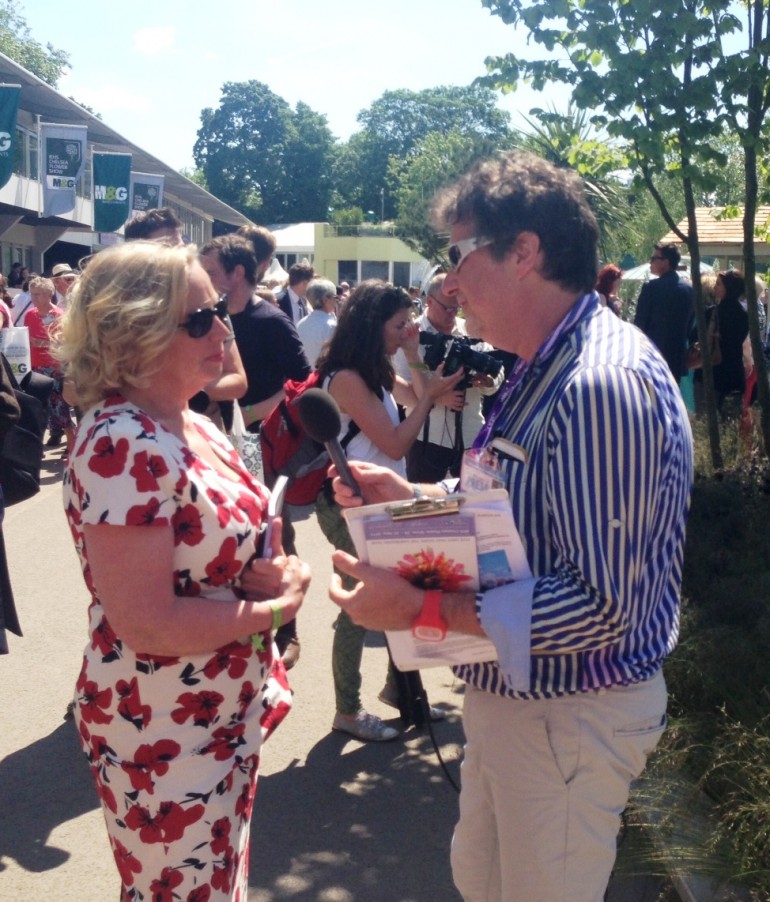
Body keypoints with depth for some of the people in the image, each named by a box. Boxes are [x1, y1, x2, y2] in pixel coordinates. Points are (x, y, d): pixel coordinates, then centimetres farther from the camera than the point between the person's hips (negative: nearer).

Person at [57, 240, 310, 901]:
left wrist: (273, 572, -6)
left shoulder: (194, 426, 4)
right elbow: (146, 623, -26)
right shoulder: (120, 449, -24)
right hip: (165, 740, -9)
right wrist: (277, 607, -15)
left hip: (226, 721, 9)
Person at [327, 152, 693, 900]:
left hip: (568, 717, -9)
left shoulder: (602, 384, -28)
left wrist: (422, 609, -29)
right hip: (513, 694, 9)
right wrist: (414, 498, 2)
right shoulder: (546, 367, 7)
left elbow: (601, 607, -30)